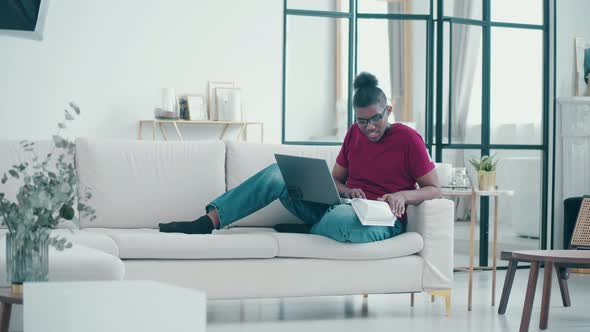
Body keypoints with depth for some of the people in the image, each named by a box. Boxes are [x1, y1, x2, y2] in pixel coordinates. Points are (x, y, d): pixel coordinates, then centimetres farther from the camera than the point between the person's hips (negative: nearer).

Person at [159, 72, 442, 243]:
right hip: (342, 205, 6)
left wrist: (403, 195, -23)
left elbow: (434, 190, -4)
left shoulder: (408, 139, -6)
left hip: (383, 222, -6)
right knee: (278, 174, -11)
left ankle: (306, 230, -9)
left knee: (344, 220, -45)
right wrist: (347, 191, -6)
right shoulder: (354, 133, 12)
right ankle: (208, 222, -16)